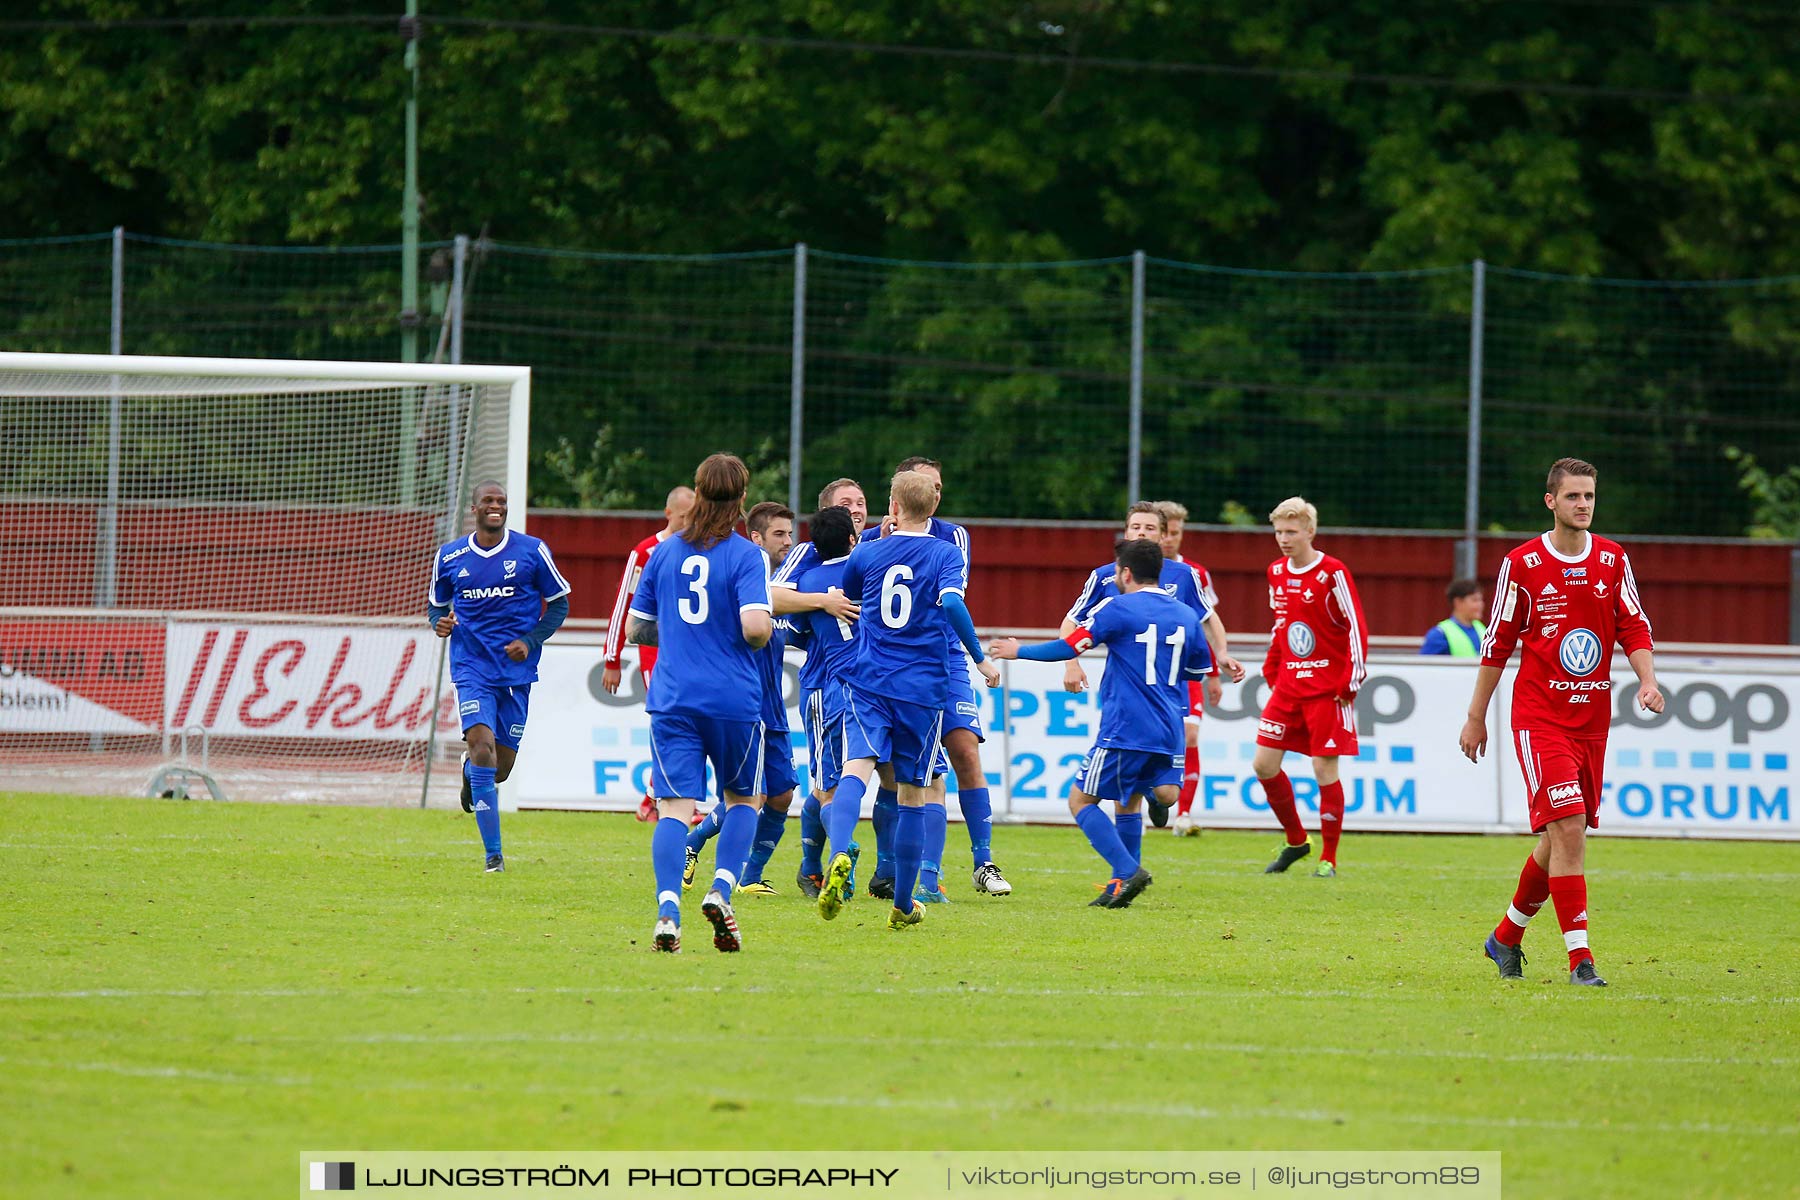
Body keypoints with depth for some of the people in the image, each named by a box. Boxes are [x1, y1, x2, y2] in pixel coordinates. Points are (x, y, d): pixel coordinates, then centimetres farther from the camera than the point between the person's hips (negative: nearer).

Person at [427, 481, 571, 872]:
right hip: (472, 667, -1)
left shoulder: (532, 552, -1)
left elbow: (558, 604, 7)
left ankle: (470, 772, 45)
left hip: (516, 671, 1)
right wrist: (440, 623, -7)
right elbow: (437, 603, 18)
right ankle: (493, 855, -15)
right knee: (482, 746, -20)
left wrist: (530, 641, -8)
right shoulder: (449, 558, 3)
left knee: (501, 767, 4)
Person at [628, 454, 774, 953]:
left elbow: (636, 628, 12)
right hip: (735, 700, -2)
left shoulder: (665, 552, 7)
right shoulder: (745, 555, -6)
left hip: (672, 700, 2)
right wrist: (767, 629, 5)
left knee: (675, 808, -3)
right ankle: (721, 891, -1)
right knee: (743, 799, 18)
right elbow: (755, 627, -17)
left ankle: (667, 910, -22)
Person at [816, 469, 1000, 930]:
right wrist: (980, 659, -8)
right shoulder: (945, 554, 0)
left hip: (869, 681, 0)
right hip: (923, 687, 0)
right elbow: (951, 602, -18)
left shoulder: (867, 553, 7)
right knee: (913, 791, 10)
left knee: (857, 768, -14)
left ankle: (840, 856, -45)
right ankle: (902, 905, 17)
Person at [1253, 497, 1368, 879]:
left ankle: (1328, 858, 3)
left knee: (1325, 768, -6)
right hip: (1288, 685, 6)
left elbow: (1357, 627, -10)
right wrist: (1271, 670, 14)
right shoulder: (1277, 573, 9)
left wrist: (1352, 680, -15)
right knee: (1264, 764, 0)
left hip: (1327, 688, -6)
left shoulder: (1332, 574, -11)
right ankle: (1296, 840, 19)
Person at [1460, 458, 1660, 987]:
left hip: (1592, 717, 5)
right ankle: (1579, 957, -17)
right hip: (1539, 716, -5)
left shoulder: (1613, 560, 7)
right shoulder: (1522, 564, -4)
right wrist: (1476, 717, 5)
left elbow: (1634, 627, 10)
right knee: (1567, 827, -17)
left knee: (1564, 836, 10)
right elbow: (1498, 643, 2)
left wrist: (1647, 680, -9)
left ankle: (1507, 935, 31)